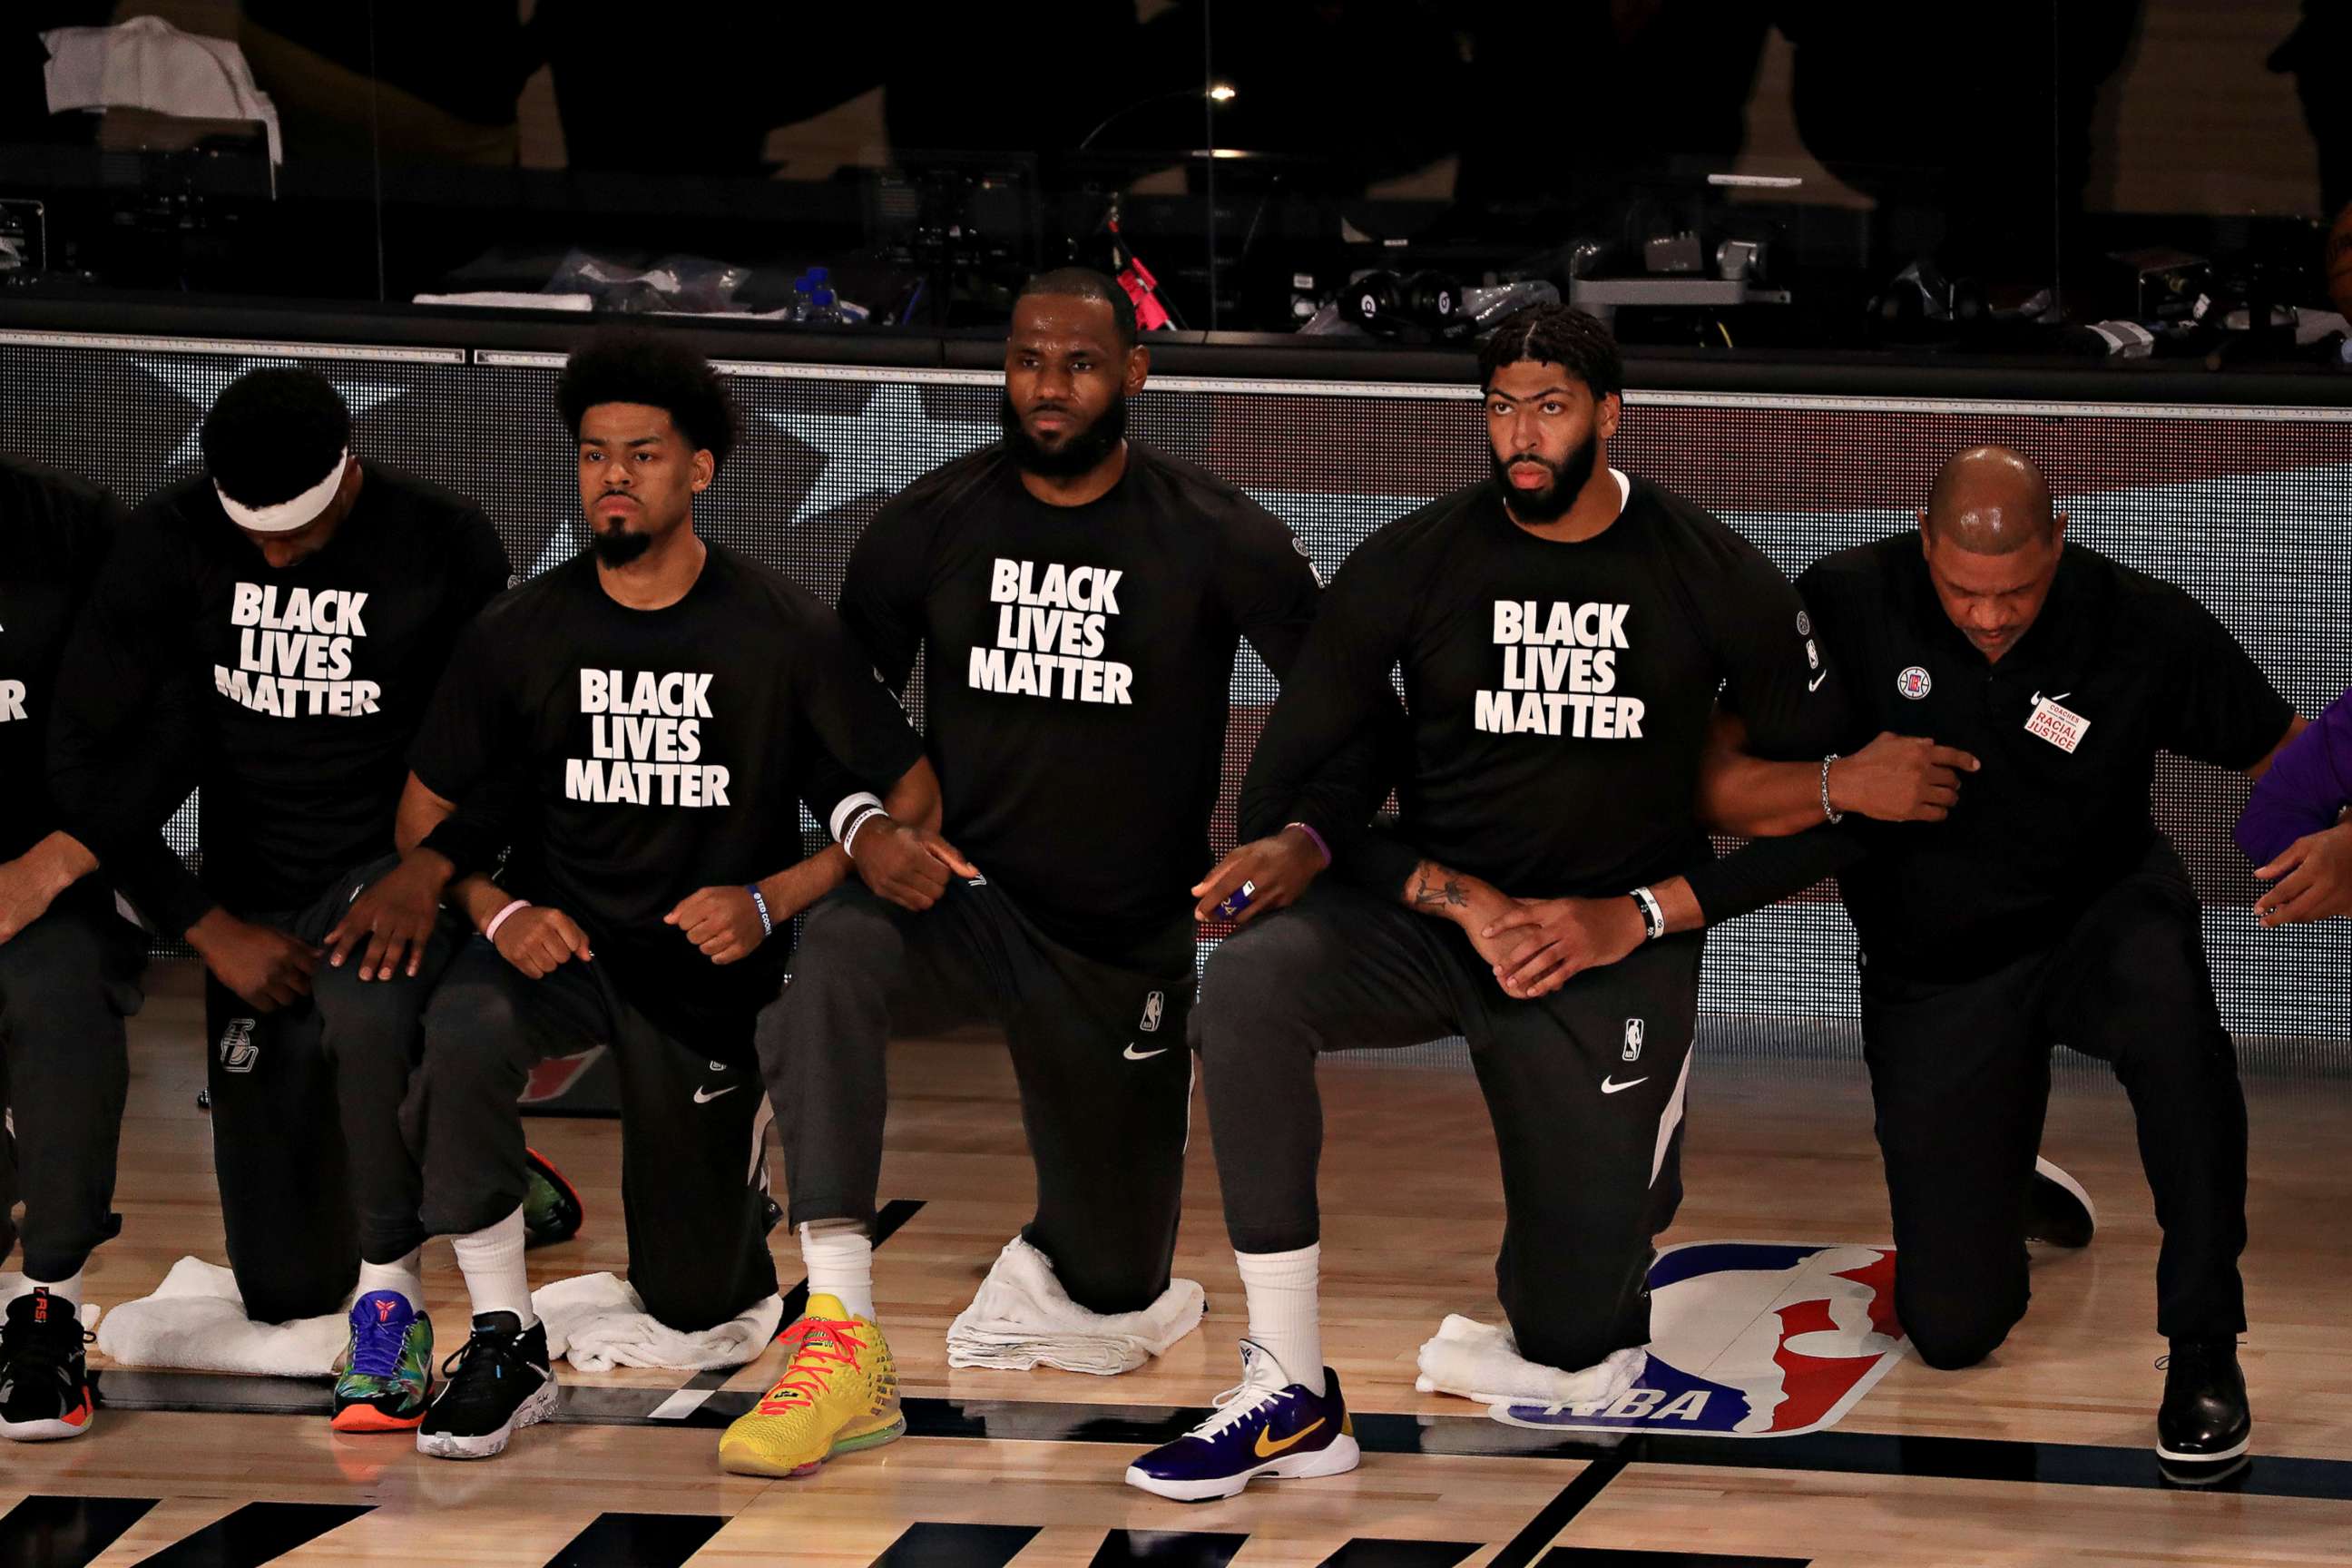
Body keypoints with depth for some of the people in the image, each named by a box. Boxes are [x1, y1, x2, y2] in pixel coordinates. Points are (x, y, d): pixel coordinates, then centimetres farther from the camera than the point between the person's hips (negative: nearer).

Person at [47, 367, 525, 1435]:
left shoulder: (442, 546, -12)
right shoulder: (172, 541, -10)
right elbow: (82, 759, -8)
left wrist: (431, 869, -21)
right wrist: (209, 927, -12)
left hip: (392, 873, -2)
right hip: (253, 895, 2)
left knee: (363, 1004, -42)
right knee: (284, 1286, 5)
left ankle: (392, 1298, -21)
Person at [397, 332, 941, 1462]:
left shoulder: (782, 633, -10)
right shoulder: (519, 634, -5)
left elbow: (914, 800, -5)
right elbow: (424, 815, 4)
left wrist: (770, 901, -18)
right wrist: (498, 911, -16)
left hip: (709, 968, 0)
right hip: (560, 940, 0)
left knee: (696, 1301, 7)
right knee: (461, 1035, -37)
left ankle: (749, 1139, 43)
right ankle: (505, 1345, -22)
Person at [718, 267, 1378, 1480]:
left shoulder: (1217, 539, -9)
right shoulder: (931, 523, -4)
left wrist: (1307, 839, -23)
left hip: (1130, 953, 0)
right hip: (964, 908, 0)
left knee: (1115, 1283, 11)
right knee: (830, 956, -38)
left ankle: (1052, 1236, 53)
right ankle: (841, 1336, -39)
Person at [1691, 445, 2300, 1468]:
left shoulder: (2144, 628, -17)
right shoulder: (1848, 606, -17)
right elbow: (1719, 791, -16)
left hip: (2101, 917, -1)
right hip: (1934, 976, 1)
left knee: (2165, 1000, -41)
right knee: (1951, 1331, -1)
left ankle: (2204, 1346, -27)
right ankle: (2018, 1191, 38)